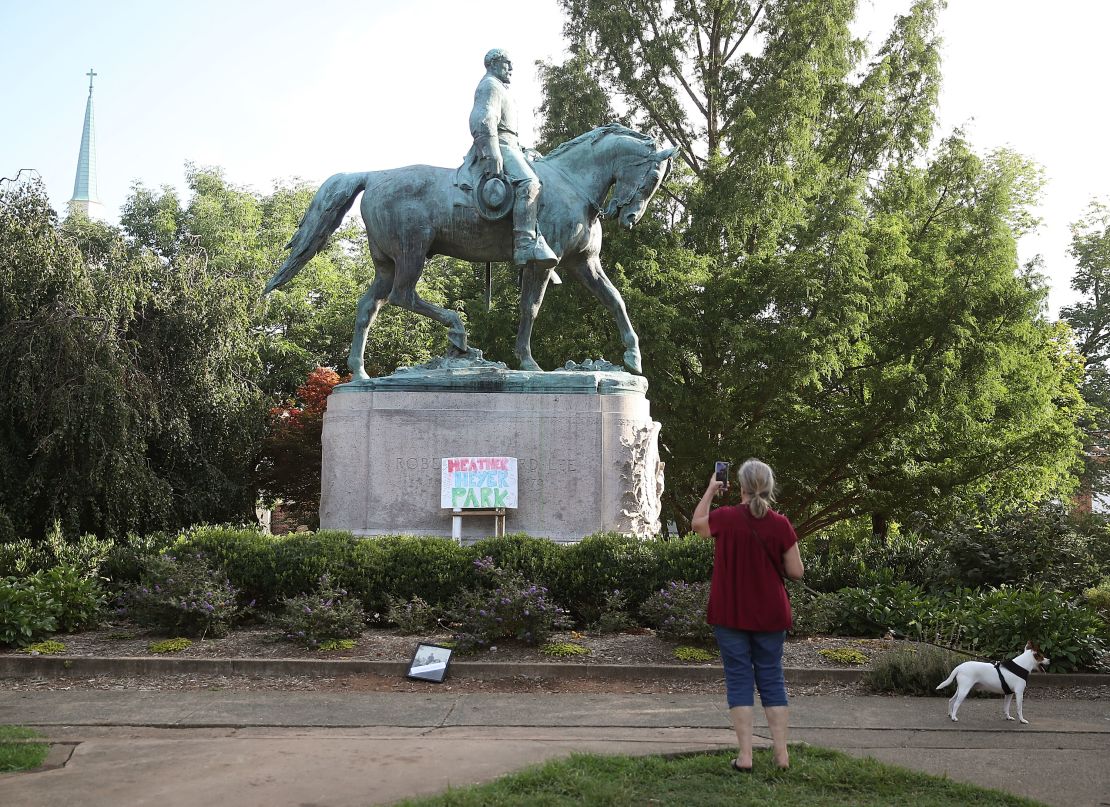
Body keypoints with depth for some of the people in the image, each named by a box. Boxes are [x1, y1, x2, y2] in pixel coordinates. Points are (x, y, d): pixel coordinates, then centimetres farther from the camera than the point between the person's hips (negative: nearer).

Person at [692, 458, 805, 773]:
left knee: (738, 679, 5)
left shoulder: (726, 518, -10)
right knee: (771, 678, 12)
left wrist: (710, 490, 22)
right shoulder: (781, 524, -9)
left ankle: (745, 755, 2)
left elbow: (697, 523, 12)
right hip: (770, 616, 1)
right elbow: (796, 572, -4)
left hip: (731, 614, -1)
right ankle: (781, 753, 12)